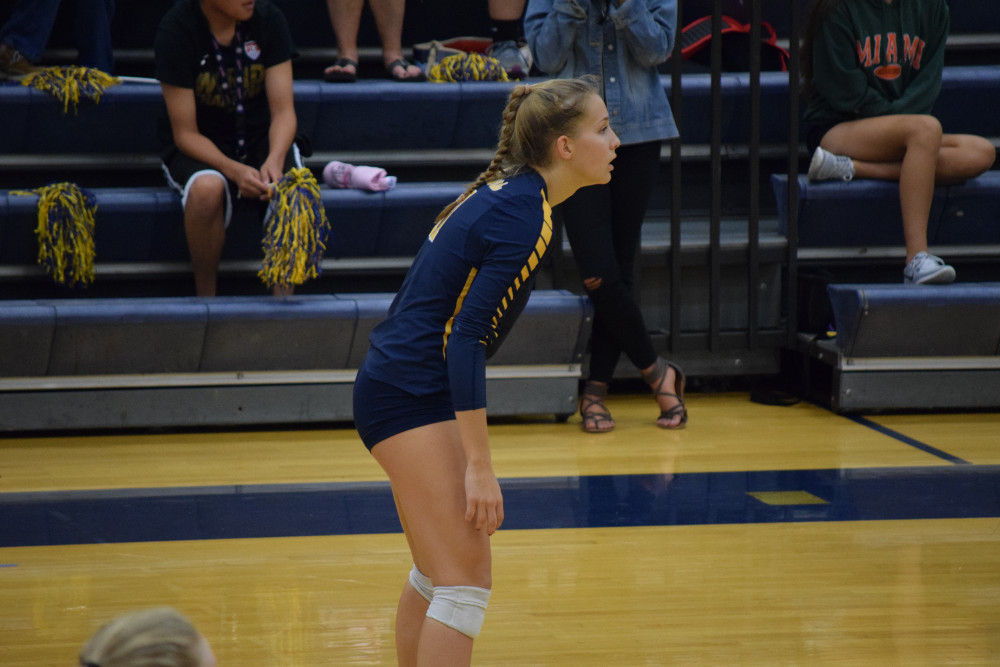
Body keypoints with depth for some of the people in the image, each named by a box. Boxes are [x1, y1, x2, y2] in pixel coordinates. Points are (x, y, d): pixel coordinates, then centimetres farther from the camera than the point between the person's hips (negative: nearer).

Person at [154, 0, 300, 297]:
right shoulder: (176, 31, -18)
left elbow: (283, 111, -9)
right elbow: (185, 134, -16)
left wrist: (274, 160, -30)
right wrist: (234, 171, -33)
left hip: (261, 140, 3)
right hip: (200, 149, -3)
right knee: (207, 188, -37)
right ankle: (206, 300, -18)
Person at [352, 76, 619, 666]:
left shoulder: (505, 193, 10)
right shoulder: (525, 218, -18)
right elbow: (466, 339, -24)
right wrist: (479, 466, -24)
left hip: (396, 389, 10)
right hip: (412, 399, -10)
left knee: (438, 572, 20)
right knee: (466, 582, -13)